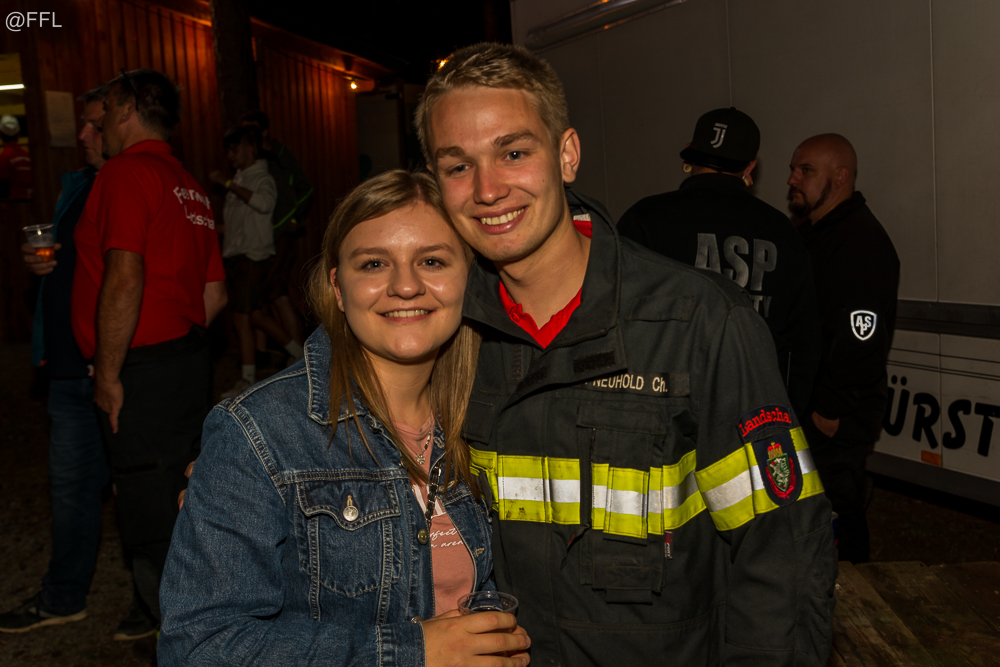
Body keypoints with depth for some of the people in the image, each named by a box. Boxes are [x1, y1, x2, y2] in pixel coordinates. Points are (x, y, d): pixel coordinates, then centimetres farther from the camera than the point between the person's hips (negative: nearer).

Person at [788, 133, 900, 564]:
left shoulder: (863, 242, -16)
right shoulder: (810, 233, 16)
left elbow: (862, 337, -22)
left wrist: (830, 411, -19)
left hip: (838, 419, -10)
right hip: (803, 408, 10)